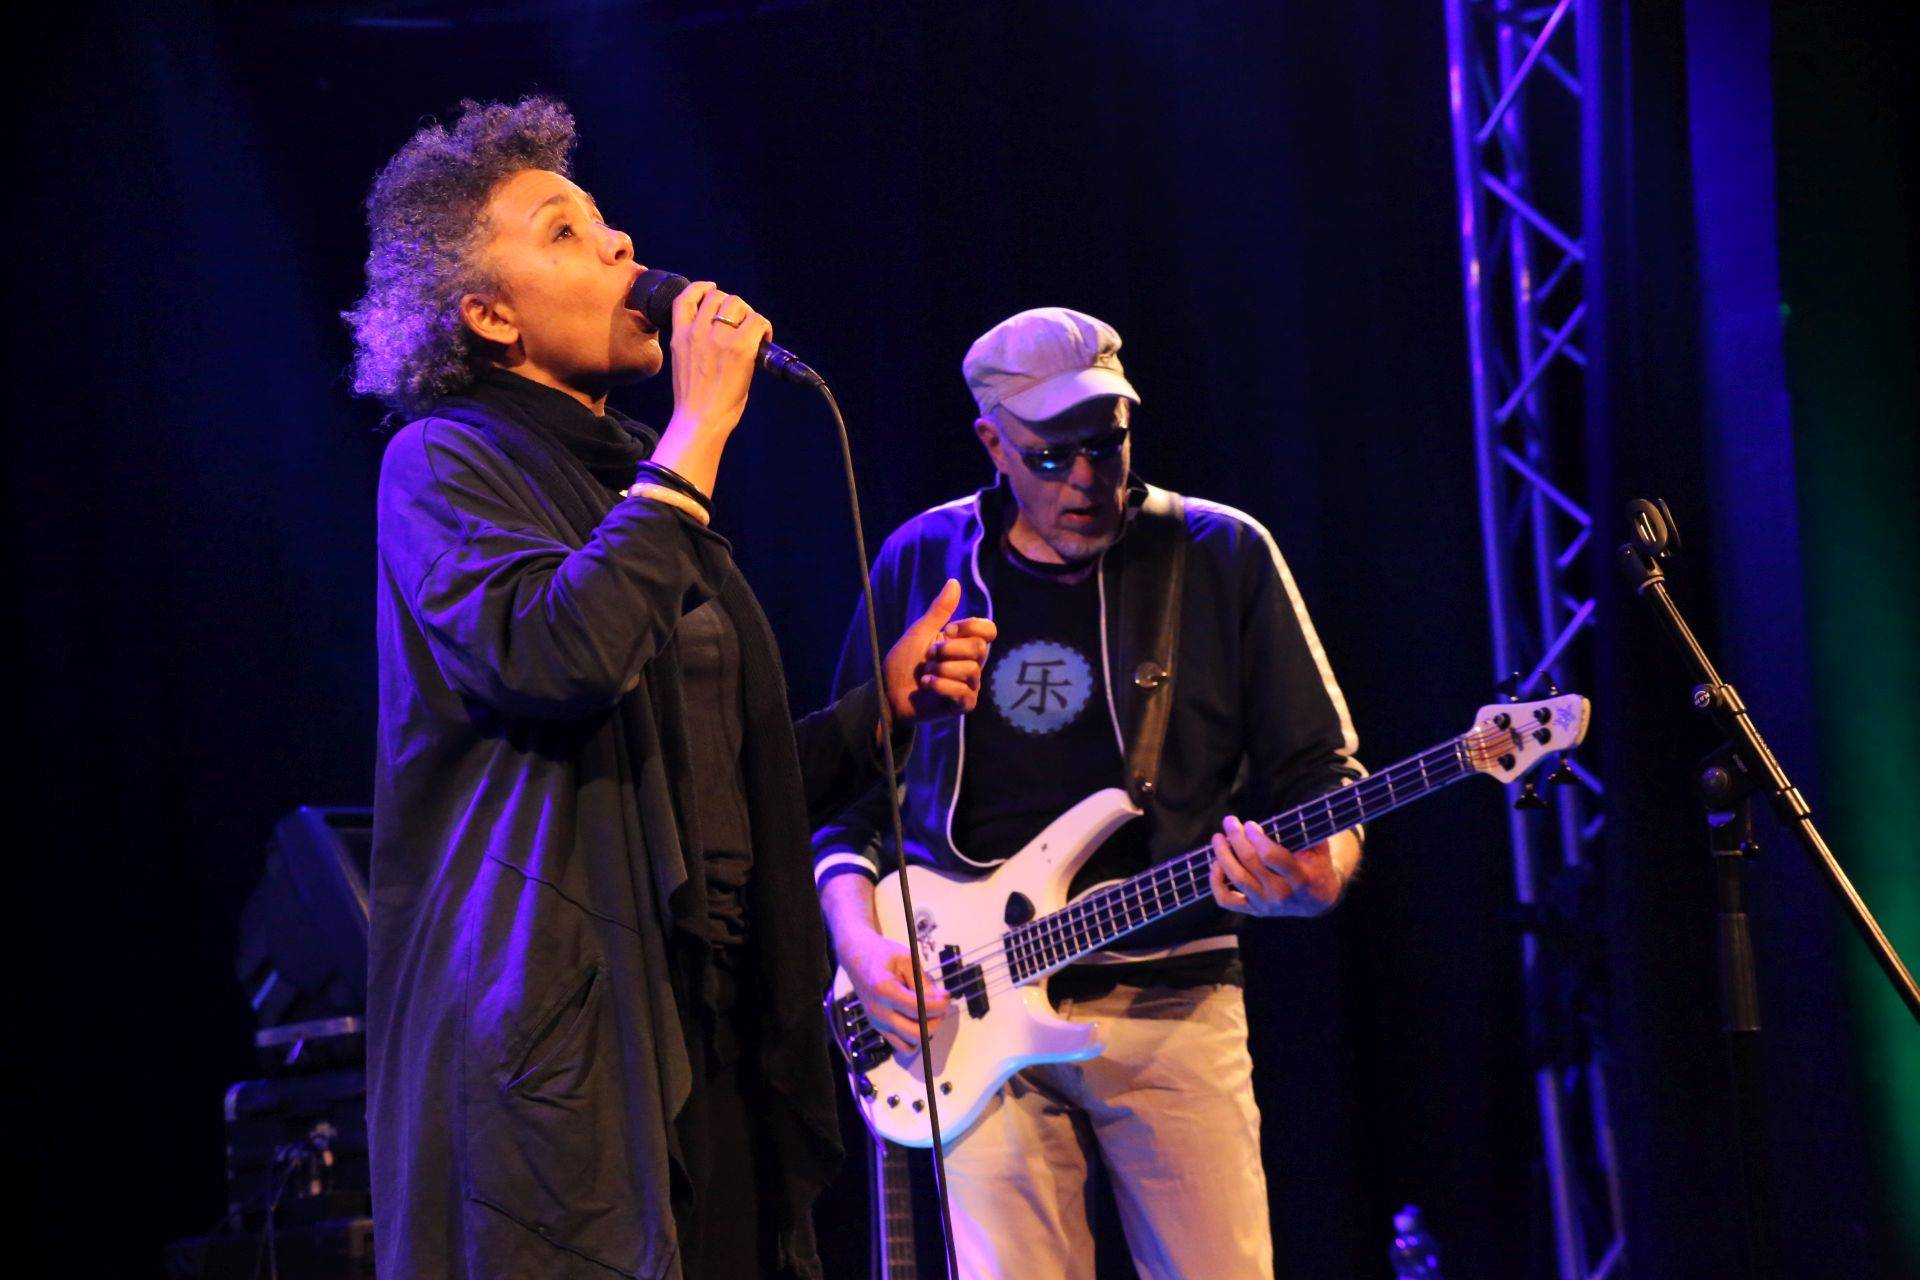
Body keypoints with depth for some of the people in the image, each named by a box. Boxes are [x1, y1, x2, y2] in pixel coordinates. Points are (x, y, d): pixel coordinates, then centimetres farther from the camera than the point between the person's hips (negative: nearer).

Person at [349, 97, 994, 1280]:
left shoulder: (639, 475, 22)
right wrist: (698, 430, -16)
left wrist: (884, 704, 12)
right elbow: (563, 657, -25)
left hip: (714, 1038, 8)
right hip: (557, 1041, -8)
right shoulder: (445, 462, -3)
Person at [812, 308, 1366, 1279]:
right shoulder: (921, 564, 7)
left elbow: (1319, 767, 5)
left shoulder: (1222, 558, 3)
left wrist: (1317, 874, -17)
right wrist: (859, 942, -3)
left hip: (1170, 1006, 0)